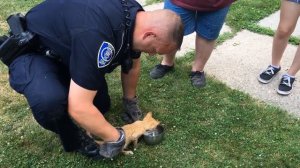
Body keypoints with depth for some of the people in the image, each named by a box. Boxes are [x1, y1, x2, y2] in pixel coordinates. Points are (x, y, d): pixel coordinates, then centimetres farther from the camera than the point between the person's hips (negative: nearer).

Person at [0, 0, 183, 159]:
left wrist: (130, 102, 14)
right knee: (50, 100, -36)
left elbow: (132, 65, 5)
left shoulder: (135, 16, -13)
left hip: (65, 46, 7)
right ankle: (74, 140, -4)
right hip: (30, 50, -7)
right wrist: (115, 138, -23)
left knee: (100, 106, 7)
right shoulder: (98, 34, -41)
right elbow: (79, 108, -39)